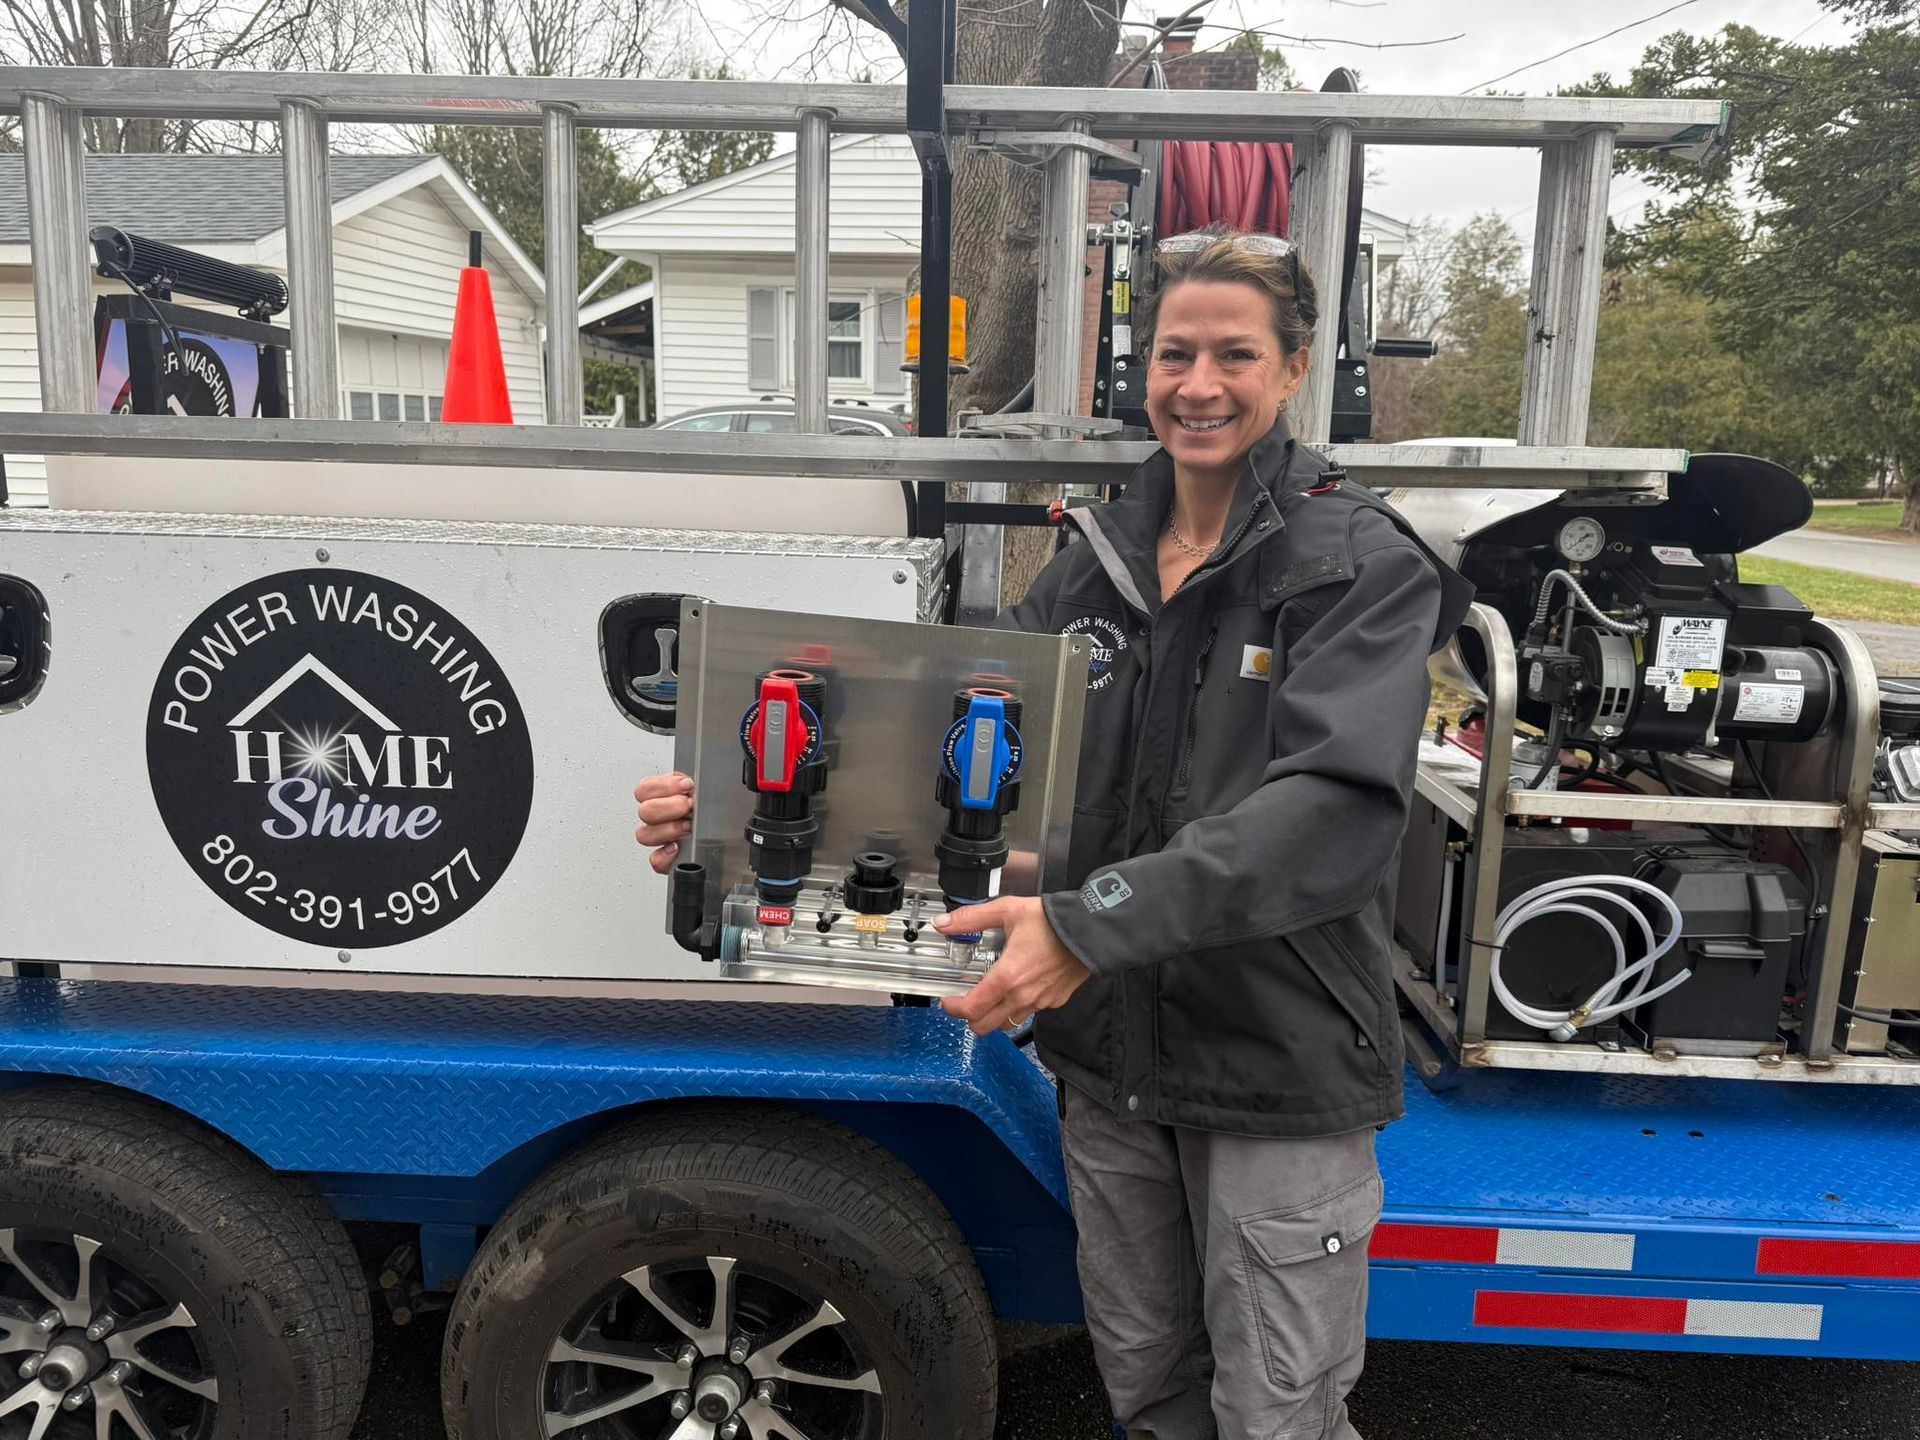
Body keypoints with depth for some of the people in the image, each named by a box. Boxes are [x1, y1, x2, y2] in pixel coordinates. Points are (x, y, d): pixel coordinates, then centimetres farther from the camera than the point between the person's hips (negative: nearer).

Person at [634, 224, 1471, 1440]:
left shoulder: (1365, 567, -12)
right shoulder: (1096, 562, 4)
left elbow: (1336, 806, -27)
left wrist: (1093, 924, -37)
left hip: (1279, 1071, -4)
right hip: (1111, 1059, 5)